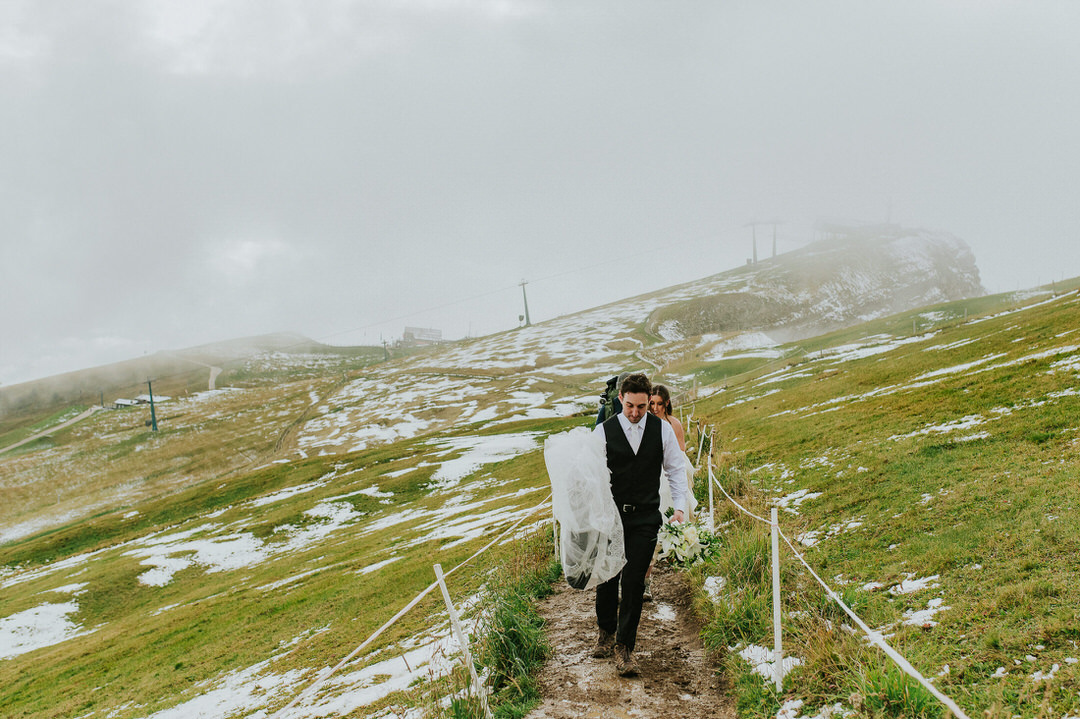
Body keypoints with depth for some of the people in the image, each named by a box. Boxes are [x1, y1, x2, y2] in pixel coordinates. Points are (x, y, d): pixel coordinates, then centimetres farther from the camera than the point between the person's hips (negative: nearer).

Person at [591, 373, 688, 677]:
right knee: (607, 578, 8)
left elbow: (676, 469, 8)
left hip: (646, 518, 0)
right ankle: (605, 633, 34)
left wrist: (679, 506, 0)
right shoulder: (604, 431, -5)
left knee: (634, 582, -2)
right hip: (611, 516, 0)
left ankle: (624, 646, 11)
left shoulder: (662, 429, 0)